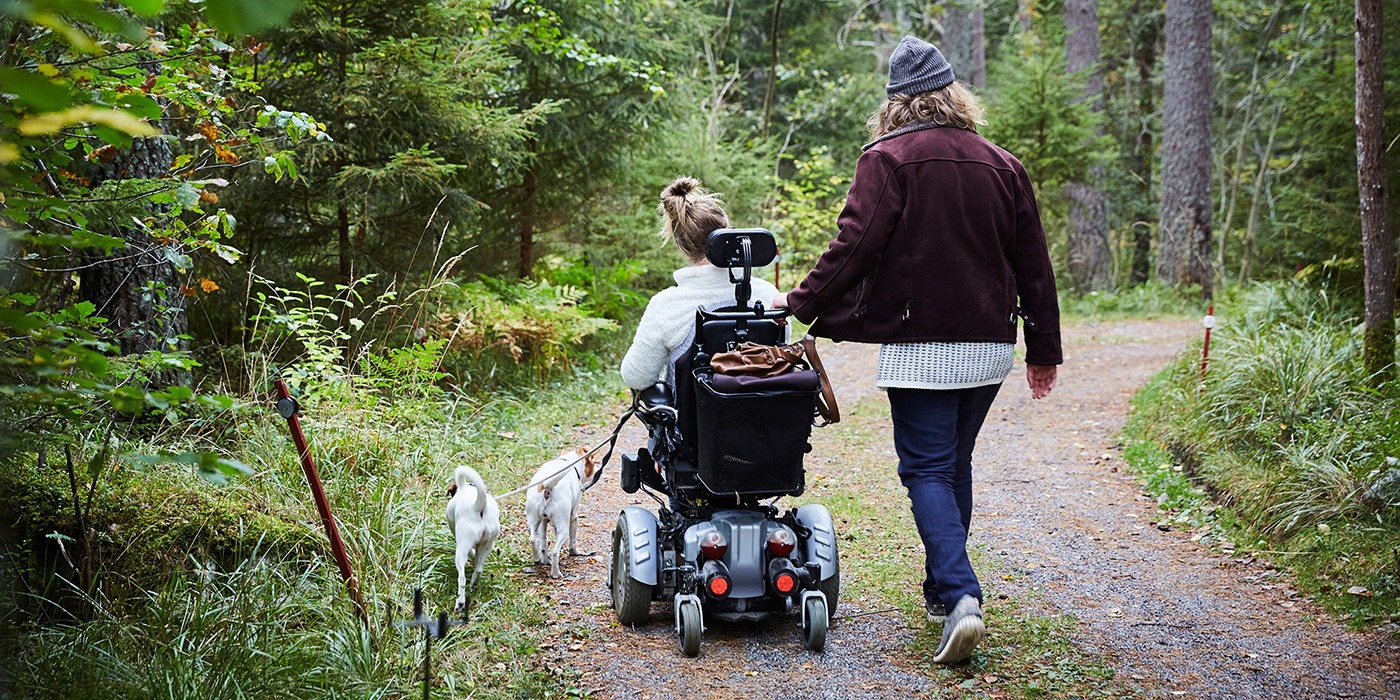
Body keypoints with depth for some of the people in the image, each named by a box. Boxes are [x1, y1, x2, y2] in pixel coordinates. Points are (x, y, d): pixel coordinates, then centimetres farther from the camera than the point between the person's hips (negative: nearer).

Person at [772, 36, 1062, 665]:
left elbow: (855, 245, -16)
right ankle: (940, 588, 27)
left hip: (921, 346, -5)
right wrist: (1044, 349, 18)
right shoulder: (1002, 165, 9)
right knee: (955, 463, 18)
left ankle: (960, 596, -19)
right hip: (990, 344, 5)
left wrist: (801, 303, -6)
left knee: (927, 470, -3)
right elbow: (1033, 264, 11)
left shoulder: (888, 158, -7)